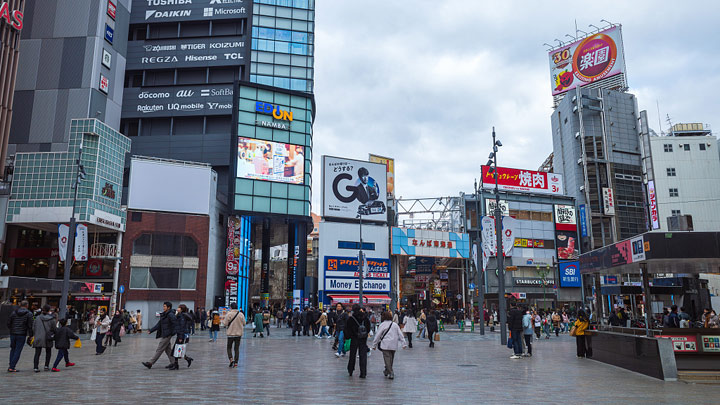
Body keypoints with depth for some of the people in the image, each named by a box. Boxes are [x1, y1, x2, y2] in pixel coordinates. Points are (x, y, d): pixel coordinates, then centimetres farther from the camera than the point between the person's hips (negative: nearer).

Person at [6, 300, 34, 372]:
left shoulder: (14, 312, 4)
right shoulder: (29, 314, -6)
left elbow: (8, 323, 5)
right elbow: (30, 326, -9)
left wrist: (10, 331, 20)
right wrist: (31, 336, -3)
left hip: (13, 334, 4)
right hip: (22, 335, -4)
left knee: (13, 349, 21)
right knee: (18, 351, 3)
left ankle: (11, 364, 19)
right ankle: (11, 367, 0)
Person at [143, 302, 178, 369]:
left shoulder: (170, 315, -15)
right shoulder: (164, 315, 14)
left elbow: (175, 323, -20)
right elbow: (158, 324, 16)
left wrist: (174, 332, -25)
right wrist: (150, 330, 11)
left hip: (167, 335, -10)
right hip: (164, 335, 10)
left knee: (159, 349, -3)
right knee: (168, 349, 12)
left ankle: (150, 363, 2)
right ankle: (173, 363, 16)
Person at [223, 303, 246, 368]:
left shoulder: (229, 314, -11)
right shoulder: (241, 314, -2)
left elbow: (225, 323, -8)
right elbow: (244, 323, 4)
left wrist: (223, 321, 14)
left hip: (231, 333, -3)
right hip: (239, 333, 3)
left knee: (229, 347, 10)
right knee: (237, 348, 10)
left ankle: (231, 359, -10)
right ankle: (236, 362, 9)